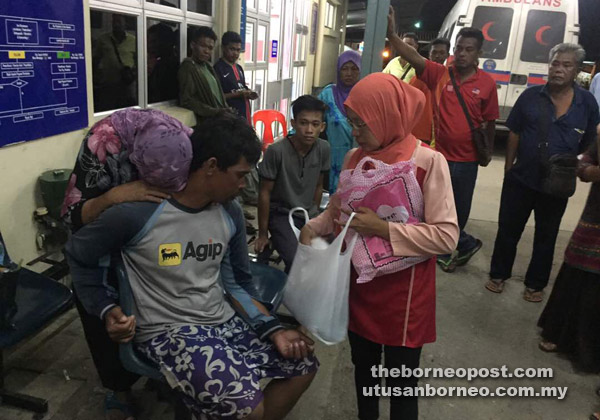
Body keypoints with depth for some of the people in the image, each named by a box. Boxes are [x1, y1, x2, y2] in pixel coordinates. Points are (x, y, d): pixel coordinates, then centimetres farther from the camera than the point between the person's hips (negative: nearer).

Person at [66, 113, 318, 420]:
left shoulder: (230, 214, 0)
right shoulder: (139, 213, -19)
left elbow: (238, 283, 8)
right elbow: (77, 253, -2)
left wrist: (273, 330, -4)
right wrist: (106, 309, -11)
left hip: (224, 321, 7)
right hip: (168, 331, -6)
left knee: (303, 364, 3)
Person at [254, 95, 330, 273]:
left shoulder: (323, 149, -6)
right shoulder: (276, 151, -21)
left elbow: (318, 186, 8)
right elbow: (265, 193, -13)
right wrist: (263, 234, -7)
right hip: (280, 214, -5)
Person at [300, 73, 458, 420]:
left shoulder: (428, 161, -16)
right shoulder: (355, 158, 1)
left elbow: (447, 236, -19)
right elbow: (337, 208, 11)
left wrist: (382, 228, -23)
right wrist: (313, 228, -8)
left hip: (403, 292, -5)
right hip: (360, 284, 5)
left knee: (400, 381, 12)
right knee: (363, 368, 22)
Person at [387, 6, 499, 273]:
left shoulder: (486, 83, -4)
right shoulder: (439, 74, -5)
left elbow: (490, 121, 5)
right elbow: (414, 58, -19)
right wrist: (391, 34, -33)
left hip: (467, 160, 0)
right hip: (439, 156, 1)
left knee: (460, 209, 15)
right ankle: (464, 244, 36)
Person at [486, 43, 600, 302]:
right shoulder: (530, 96, -3)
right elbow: (514, 133, 1)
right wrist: (508, 167, 0)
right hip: (520, 179, 0)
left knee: (546, 237, 15)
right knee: (508, 230, 10)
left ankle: (535, 284, 32)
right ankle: (498, 274, 30)